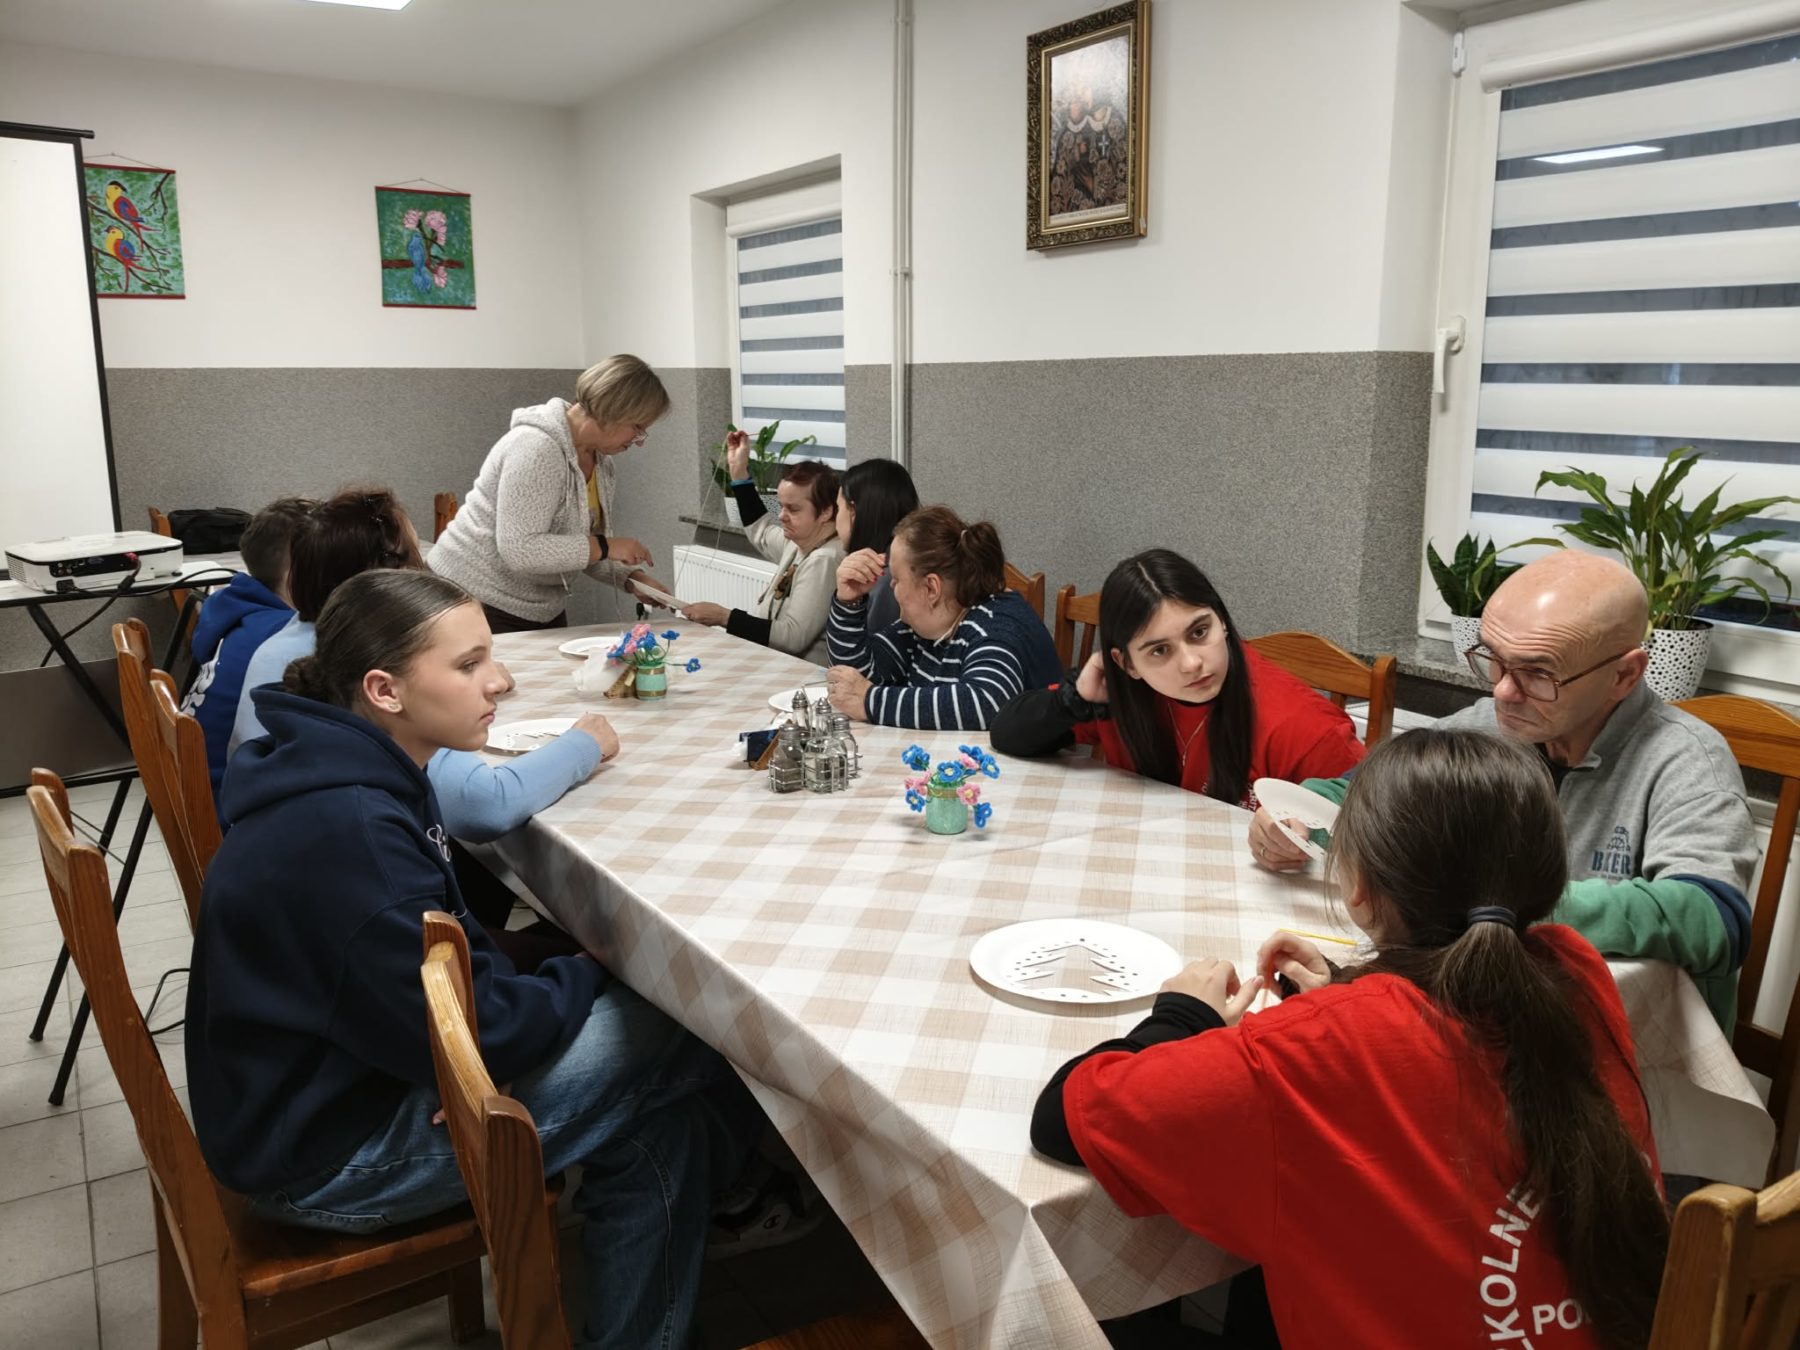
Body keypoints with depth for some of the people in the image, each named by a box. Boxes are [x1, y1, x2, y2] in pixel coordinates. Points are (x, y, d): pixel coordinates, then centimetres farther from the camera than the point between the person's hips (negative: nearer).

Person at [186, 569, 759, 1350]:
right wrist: (591, 978, -8)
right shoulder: (348, 832, -30)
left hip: (331, 1079, 9)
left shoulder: (349, 771, 0)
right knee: (676, 1045, -7)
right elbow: (476, 1035, -26)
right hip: (322, 1155, -9)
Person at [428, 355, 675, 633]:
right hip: (478, 600, -8)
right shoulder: (536, 448, -23)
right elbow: (519, 550, -29)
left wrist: (632, 577, -5)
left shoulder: (600, 459, 4)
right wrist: (606, 546, -25)